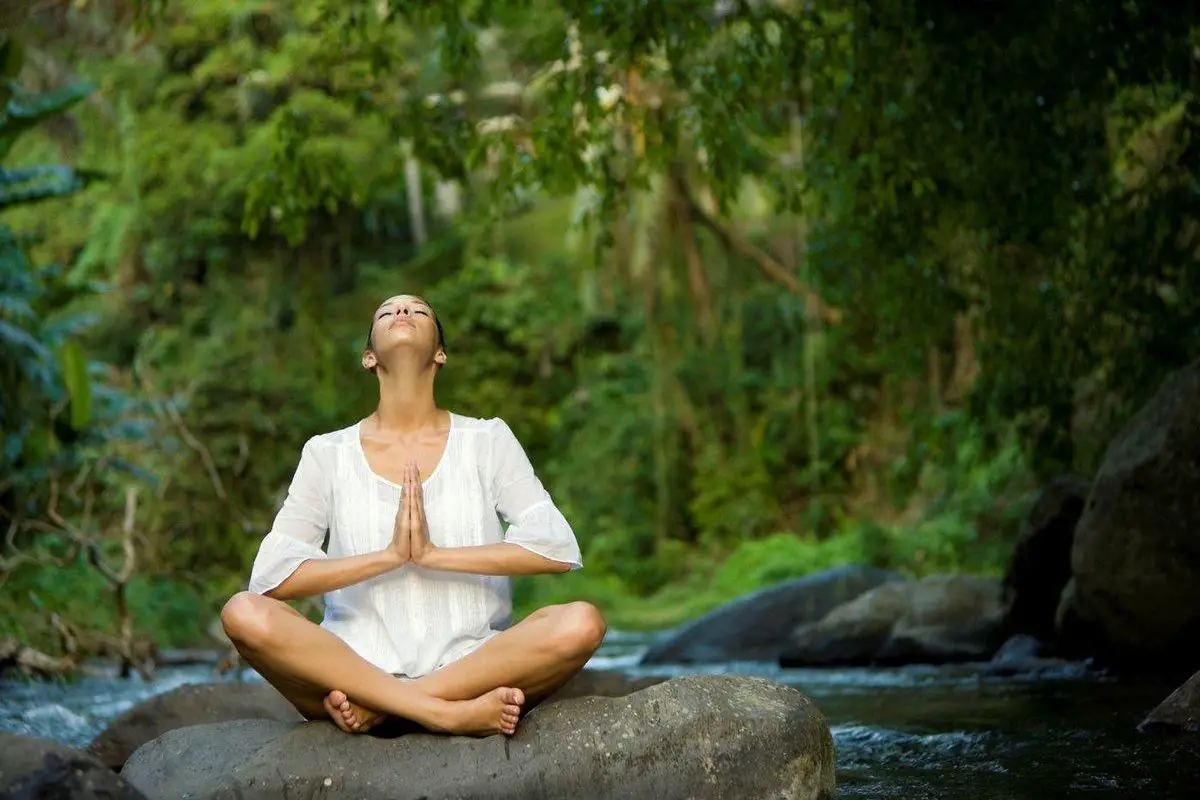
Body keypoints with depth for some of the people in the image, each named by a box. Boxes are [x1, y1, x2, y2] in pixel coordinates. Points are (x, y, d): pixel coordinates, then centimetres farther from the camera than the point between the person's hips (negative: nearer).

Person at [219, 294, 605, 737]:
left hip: (469, 666, 0)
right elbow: (270, 574, -3)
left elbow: (559, 548, -5)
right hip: (356, 664, 0)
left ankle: (371, 706, -24)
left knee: (581, 623, -28)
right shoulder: (328, 454, 9)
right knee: (244, 613, -29)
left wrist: (434, 554, -12)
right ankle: (450, 713, -32)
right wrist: (389, 555, -13)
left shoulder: (487, 440, 9)